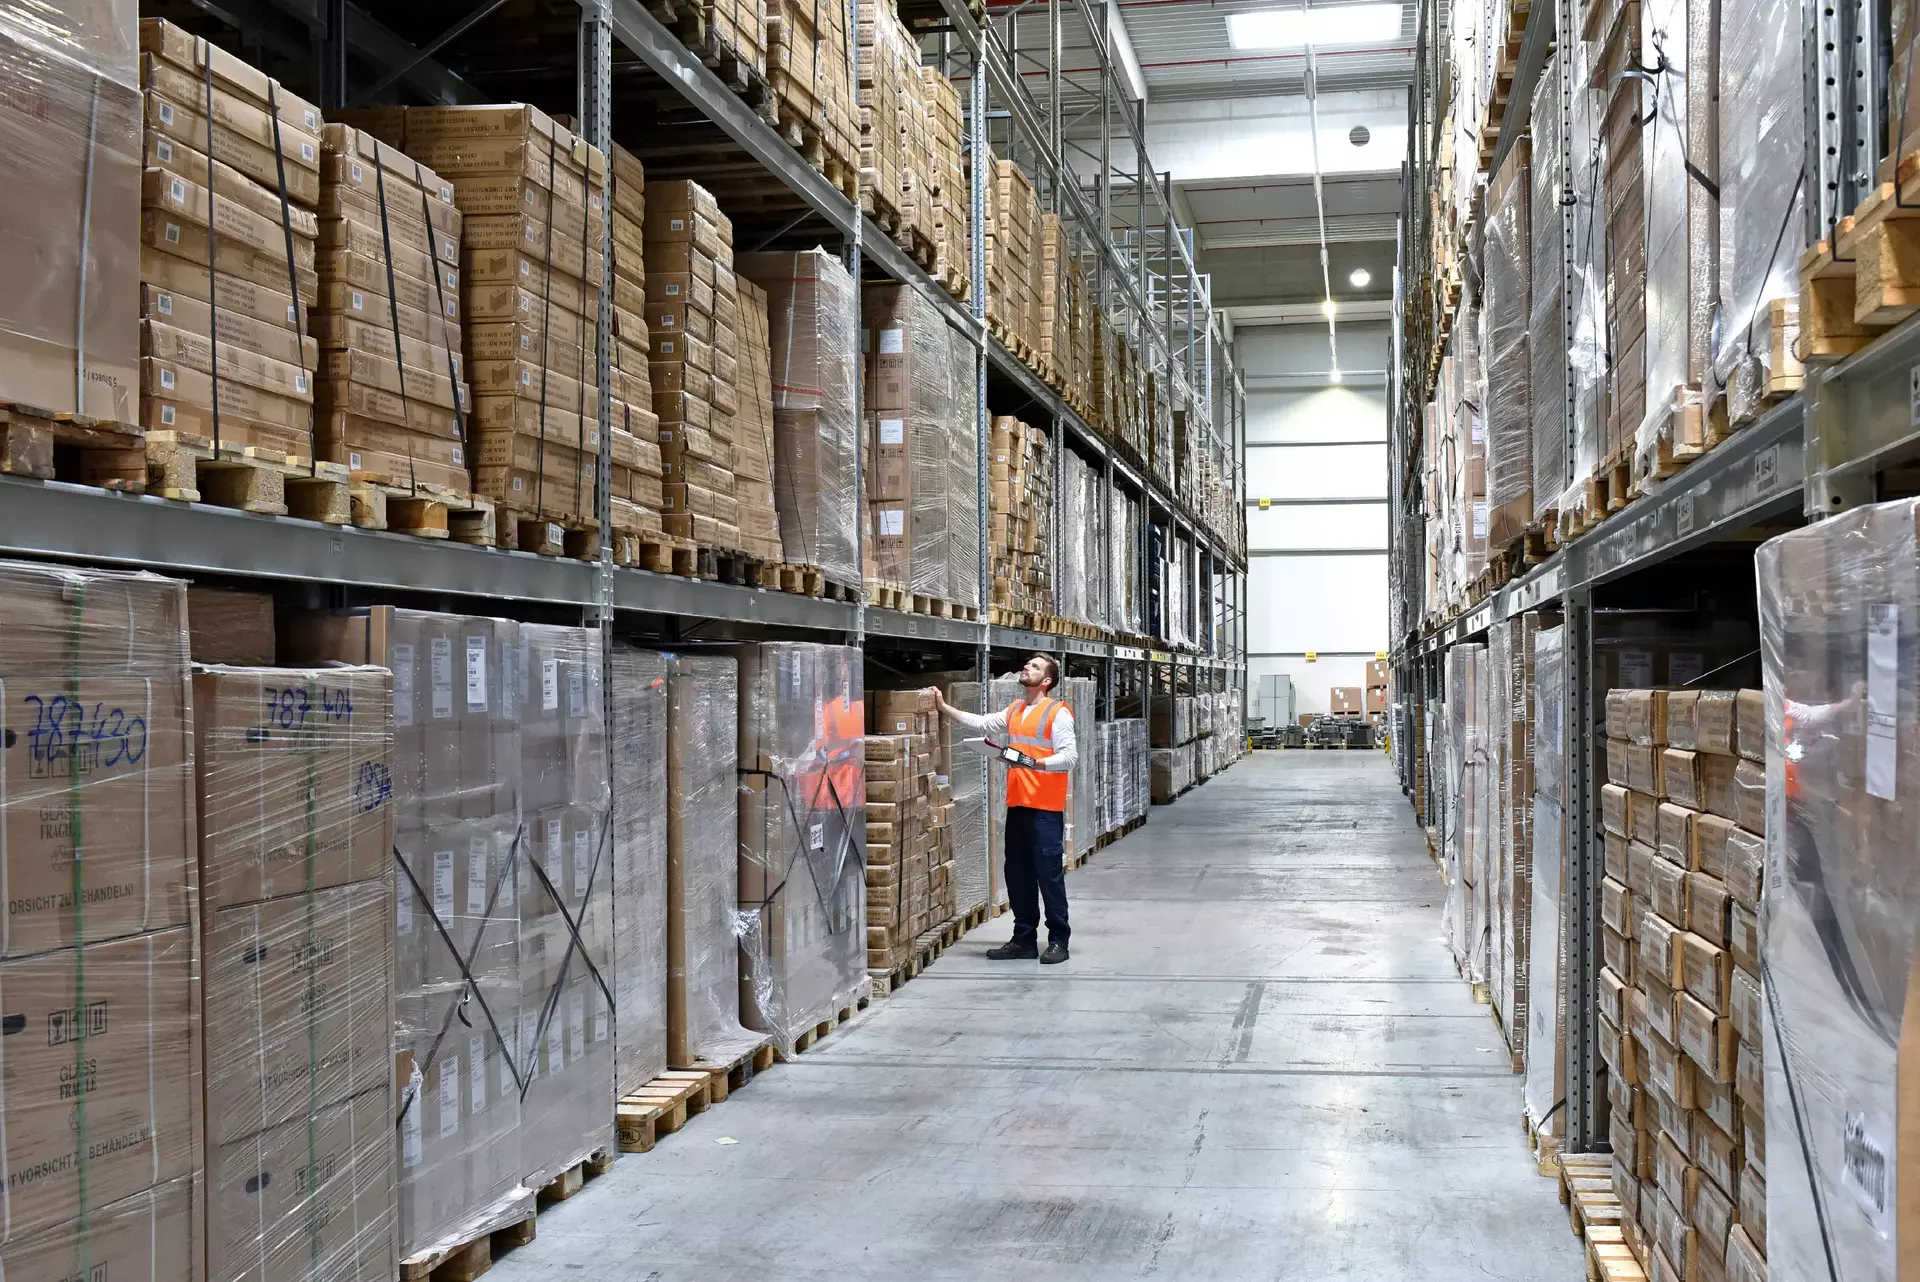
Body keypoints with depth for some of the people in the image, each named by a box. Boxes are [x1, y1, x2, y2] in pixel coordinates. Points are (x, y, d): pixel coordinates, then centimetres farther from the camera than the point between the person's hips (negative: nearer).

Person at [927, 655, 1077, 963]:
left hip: (1046, 808, -8)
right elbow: (981, 723, 16)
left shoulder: (1058, 713, -7)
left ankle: (1058, 941, 4)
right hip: (1017, 805, 8)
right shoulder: (1014, 712, 17)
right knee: (1018, 874, 10)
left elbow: (1069, 756, -14)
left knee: (1050, 875, -4)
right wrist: (943, 707, 11)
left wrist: (1034, 763, -26)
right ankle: (1024, 939, 18)